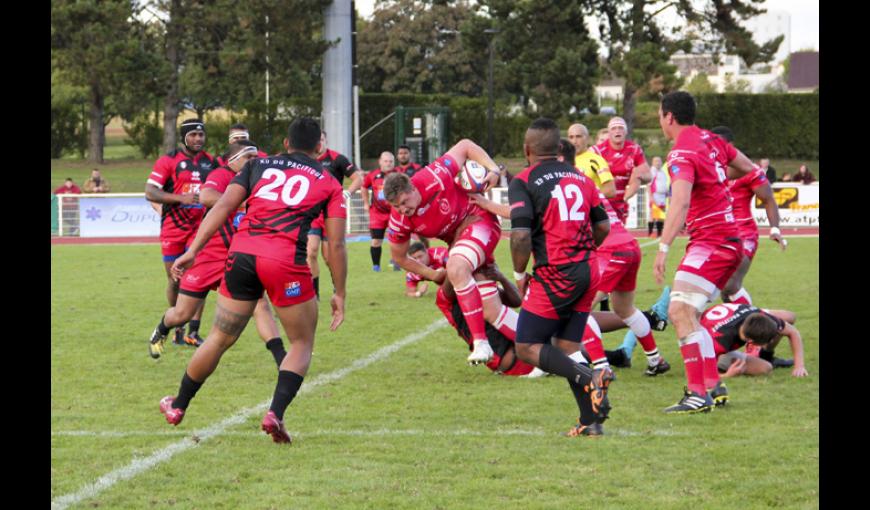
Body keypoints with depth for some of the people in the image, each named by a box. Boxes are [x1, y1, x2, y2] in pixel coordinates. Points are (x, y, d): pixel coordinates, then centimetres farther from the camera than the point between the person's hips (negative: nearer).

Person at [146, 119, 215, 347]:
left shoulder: (210, 162, 8)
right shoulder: (168, 161, -6)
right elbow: (150, 192, -13)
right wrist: (181, 198, -23)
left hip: (199, 227, 2)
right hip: (173, 228, -2)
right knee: (175, 281, 6)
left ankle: (193, 332, -11)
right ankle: (178, 330, 22)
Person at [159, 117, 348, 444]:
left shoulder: (258, 165, 21)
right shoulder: (328, 184, 15)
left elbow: (223, 206, 9)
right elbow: (336, 245, 9)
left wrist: (193, 250, 5)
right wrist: (339, 294, 15)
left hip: (242, 255, 3)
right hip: (286, 261, -3)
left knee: (219, 339, 19)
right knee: (302, 343, 15)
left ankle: (178, 407, 32)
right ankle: (276, 414, -3)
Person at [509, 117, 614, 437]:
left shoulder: (523, 182, -8)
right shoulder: (580, 177, 12)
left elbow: (521, 234, -17)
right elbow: (603, 226, 13)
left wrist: (519, 274, -3)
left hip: (555, 277, -7)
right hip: (589, 271, 7)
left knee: (527, 347, 3)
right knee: (568, 346, 14)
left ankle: (589, 378, -19)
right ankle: (591, 421, 4)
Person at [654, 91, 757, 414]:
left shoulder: (681, 154, -14)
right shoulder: (711, 141, 11)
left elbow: (681, 203, -29)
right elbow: (748, 168, 25)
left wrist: (664, 247, -34)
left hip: (710, 243, -10)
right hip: (731, 240, 10)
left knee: (680, 313, -17)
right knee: (688, 315, 15)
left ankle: (698, 394, -24)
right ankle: (713, 387, 15)